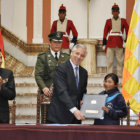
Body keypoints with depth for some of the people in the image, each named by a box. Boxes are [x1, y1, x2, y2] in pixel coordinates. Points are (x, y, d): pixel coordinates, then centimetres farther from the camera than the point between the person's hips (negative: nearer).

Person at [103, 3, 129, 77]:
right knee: (109, 60, -2)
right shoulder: (108, 21, 6)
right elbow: (105, 32, 6)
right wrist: (104, 43, 0)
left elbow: (127, 31, 10)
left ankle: (120, 74, 10)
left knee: (120, 60, 3)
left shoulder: (123, 21, 8)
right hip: (110, 42, -1)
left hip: (119, 42, 1)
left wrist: (126, 41, 2)